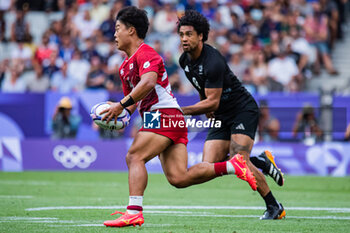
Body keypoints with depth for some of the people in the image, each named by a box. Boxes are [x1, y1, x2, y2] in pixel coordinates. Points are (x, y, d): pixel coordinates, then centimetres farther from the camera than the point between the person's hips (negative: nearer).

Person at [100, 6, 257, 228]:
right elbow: (133, 101, 28)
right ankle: (232, 165, 1)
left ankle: (134, 212, -25)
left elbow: (148, 82, -24)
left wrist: (121, 104, -24)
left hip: (165, 114, -9)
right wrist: (120, 113, 6)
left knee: (134, 157, -17)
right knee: (179, 178, -4)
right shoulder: (125, 66, 24)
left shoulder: (145, 53, -5)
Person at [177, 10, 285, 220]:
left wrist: (183, 111, -30)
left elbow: (213, 102, -26)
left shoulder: (213, 62, -25)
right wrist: (206, 107, 12)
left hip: (244, 110, -8)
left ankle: (275, 207, -8)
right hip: (220, 116, 8)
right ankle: (262, 162, 13)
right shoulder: (185, 60, 2)